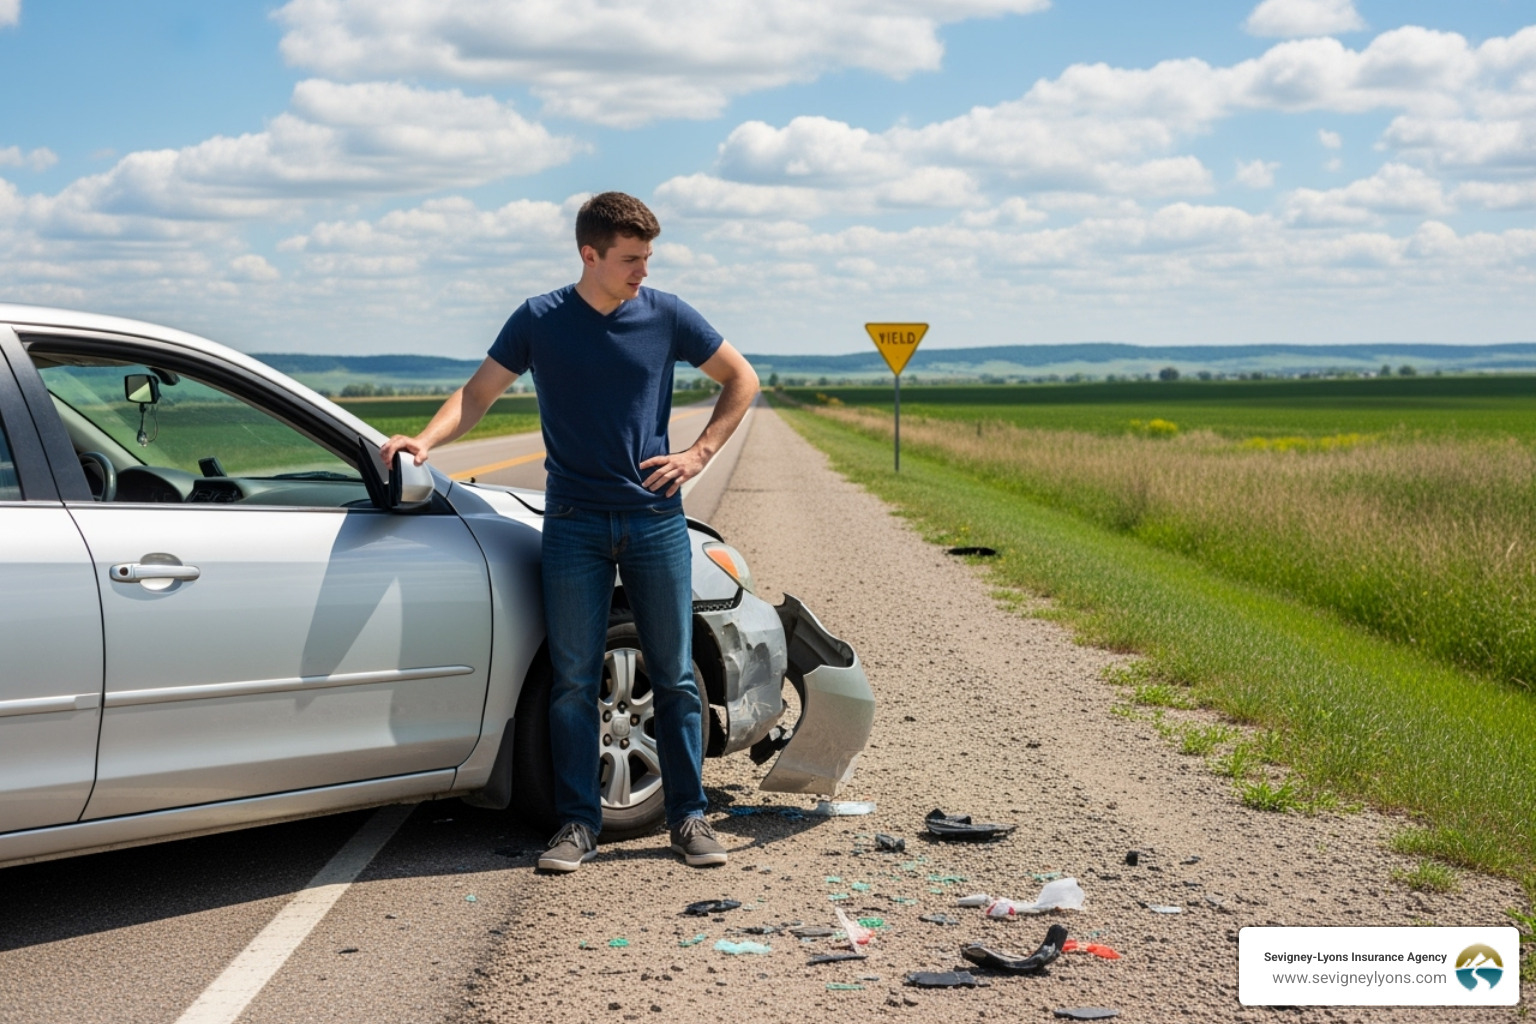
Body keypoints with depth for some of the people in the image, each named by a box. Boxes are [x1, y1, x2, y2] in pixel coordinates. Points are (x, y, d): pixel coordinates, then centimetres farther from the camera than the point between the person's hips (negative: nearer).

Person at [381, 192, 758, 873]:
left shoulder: (666, 317, 3)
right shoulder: (540, 321, 1)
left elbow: (741, 380, 12)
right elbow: (479, 392, 3)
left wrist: (700, 454, 2)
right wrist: (426, 440, -15)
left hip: (656, 518, 1)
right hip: (574, 522, -1)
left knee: (675, 677, 4)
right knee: (573, 681, 0)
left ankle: (689, 817, 14)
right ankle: (578, 823, 9)